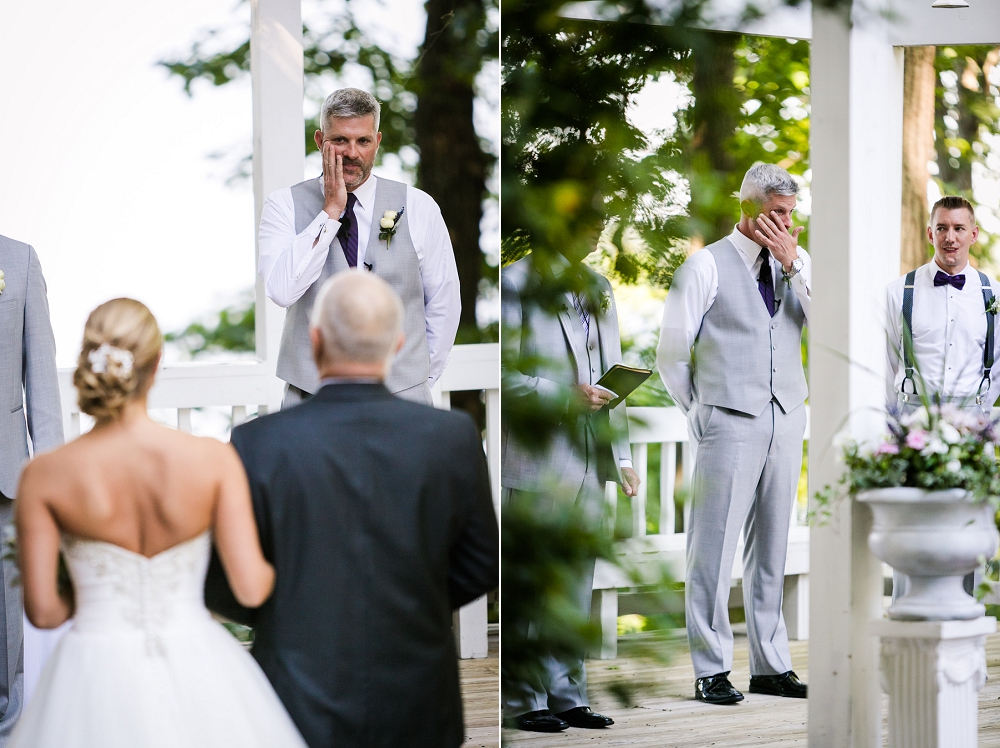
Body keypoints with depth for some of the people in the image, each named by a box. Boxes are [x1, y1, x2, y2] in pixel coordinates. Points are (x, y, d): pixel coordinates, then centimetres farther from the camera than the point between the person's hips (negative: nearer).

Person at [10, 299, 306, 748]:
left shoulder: (44, 477, -9)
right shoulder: (214, 460, -10)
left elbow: (42, 610, -6)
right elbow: (251, 588, -9)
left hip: (97, 679, 0)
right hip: (198, 670, 0)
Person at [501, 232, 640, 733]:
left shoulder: (599, 288, 17)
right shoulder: (516, 283, -6)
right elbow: (502, 375, -11)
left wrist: (621, 456, 15)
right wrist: (564, 396, -20)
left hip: (589, 462, 7)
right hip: (537, 460, -7)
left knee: (577, 583, 9)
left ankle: (567, 696, 15)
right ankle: (525, 701, 3)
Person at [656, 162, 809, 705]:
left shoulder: (797, 264, 11)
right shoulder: (707, 266, -3)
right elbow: (671, 353, 1)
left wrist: (793, 265, -9)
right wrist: (700, 411, 6)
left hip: (786, 420, 5)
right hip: (729, 425, -5)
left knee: (771, 546, 10)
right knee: (715, 545, -4)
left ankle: (771, 665, 16)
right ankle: (711, 670, 0)